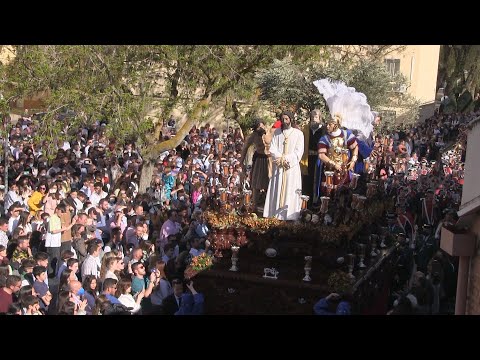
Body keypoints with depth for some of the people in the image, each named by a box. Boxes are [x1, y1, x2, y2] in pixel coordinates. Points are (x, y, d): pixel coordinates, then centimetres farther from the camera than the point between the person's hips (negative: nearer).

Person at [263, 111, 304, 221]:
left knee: (290, 191, -4)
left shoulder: (298, 133, 2)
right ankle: (275, 214, 3)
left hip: (292, 167, -2)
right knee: (276, 190, 0)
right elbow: (272, 148, 4)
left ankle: (289, 215, -3)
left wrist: (287, 159, -14)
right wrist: (281, 158, -11)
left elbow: (298, 151, -4)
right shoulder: (277, 132, 10)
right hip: (278, 167, 2)